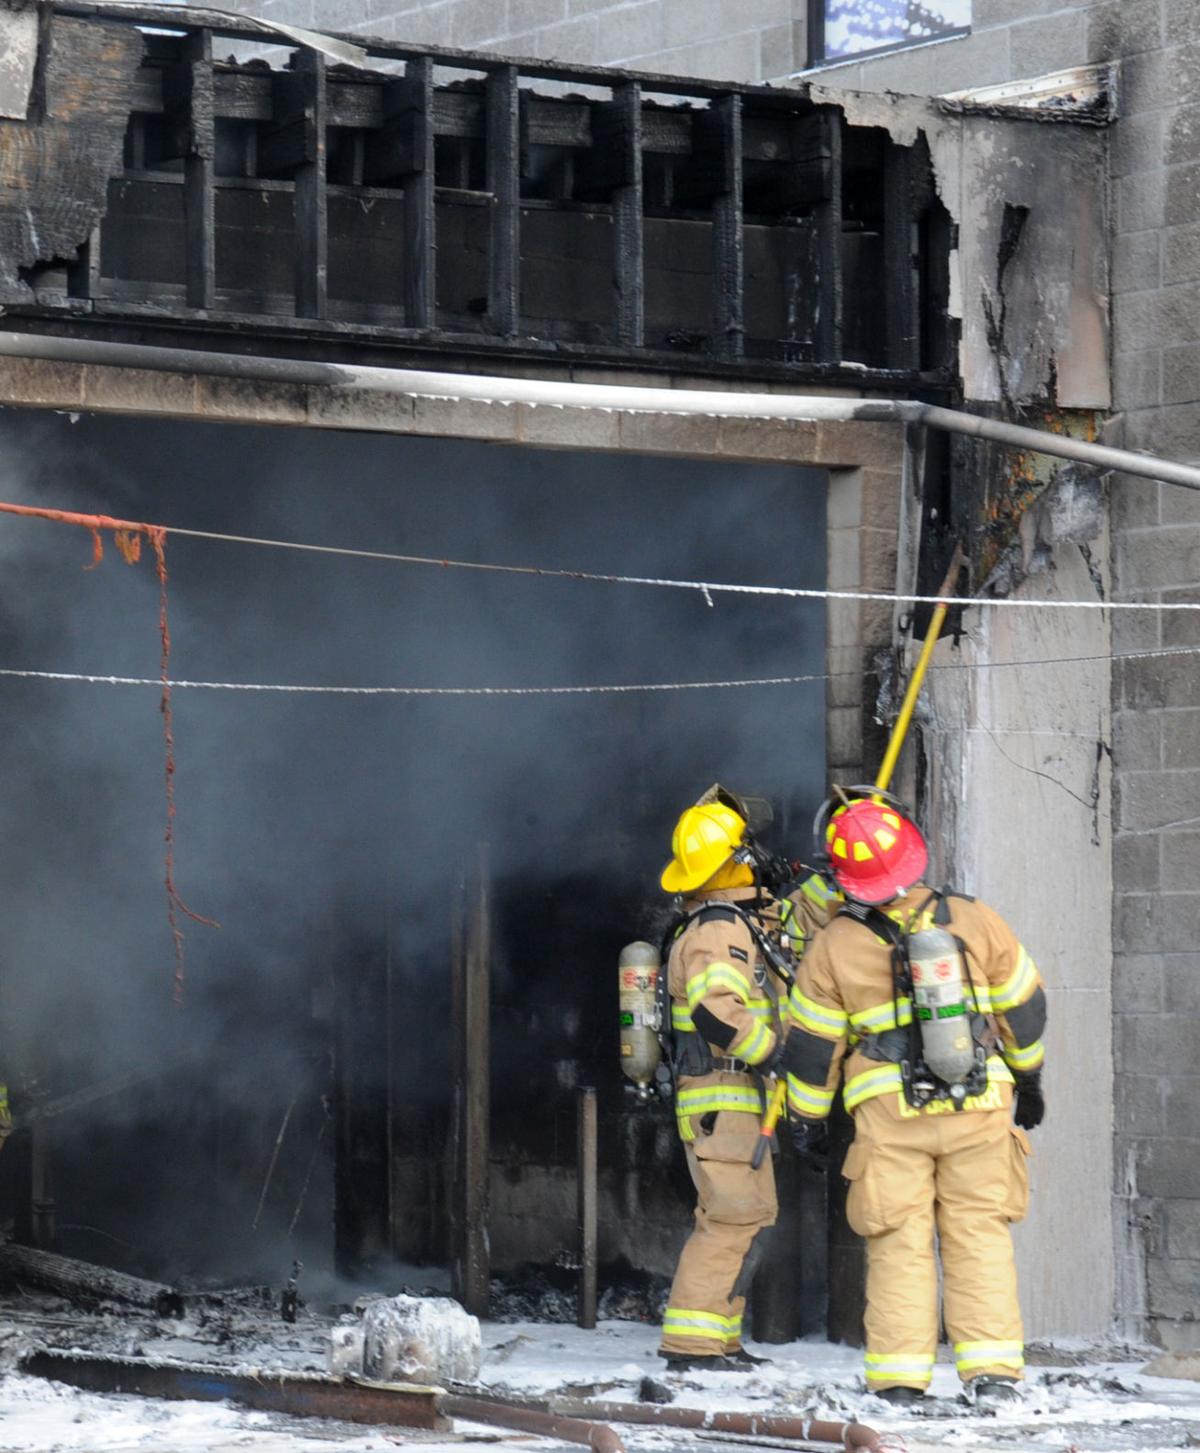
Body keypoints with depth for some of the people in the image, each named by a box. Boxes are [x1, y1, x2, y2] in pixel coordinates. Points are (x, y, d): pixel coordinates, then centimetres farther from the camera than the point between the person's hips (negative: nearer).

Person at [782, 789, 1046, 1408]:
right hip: (980, 1111, 1)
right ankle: (993, 1372, 1)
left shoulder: (834, 945, -5)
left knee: (900, 1246, 6)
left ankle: (899, 1378, 3)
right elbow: (1023, 1006, 10)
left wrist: (806, 1119, 15)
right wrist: (1028, 1077, 25)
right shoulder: (974, 921, -1)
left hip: (890, 1118, -1)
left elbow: (812, 1044, 3)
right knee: (980, 1238, 7)